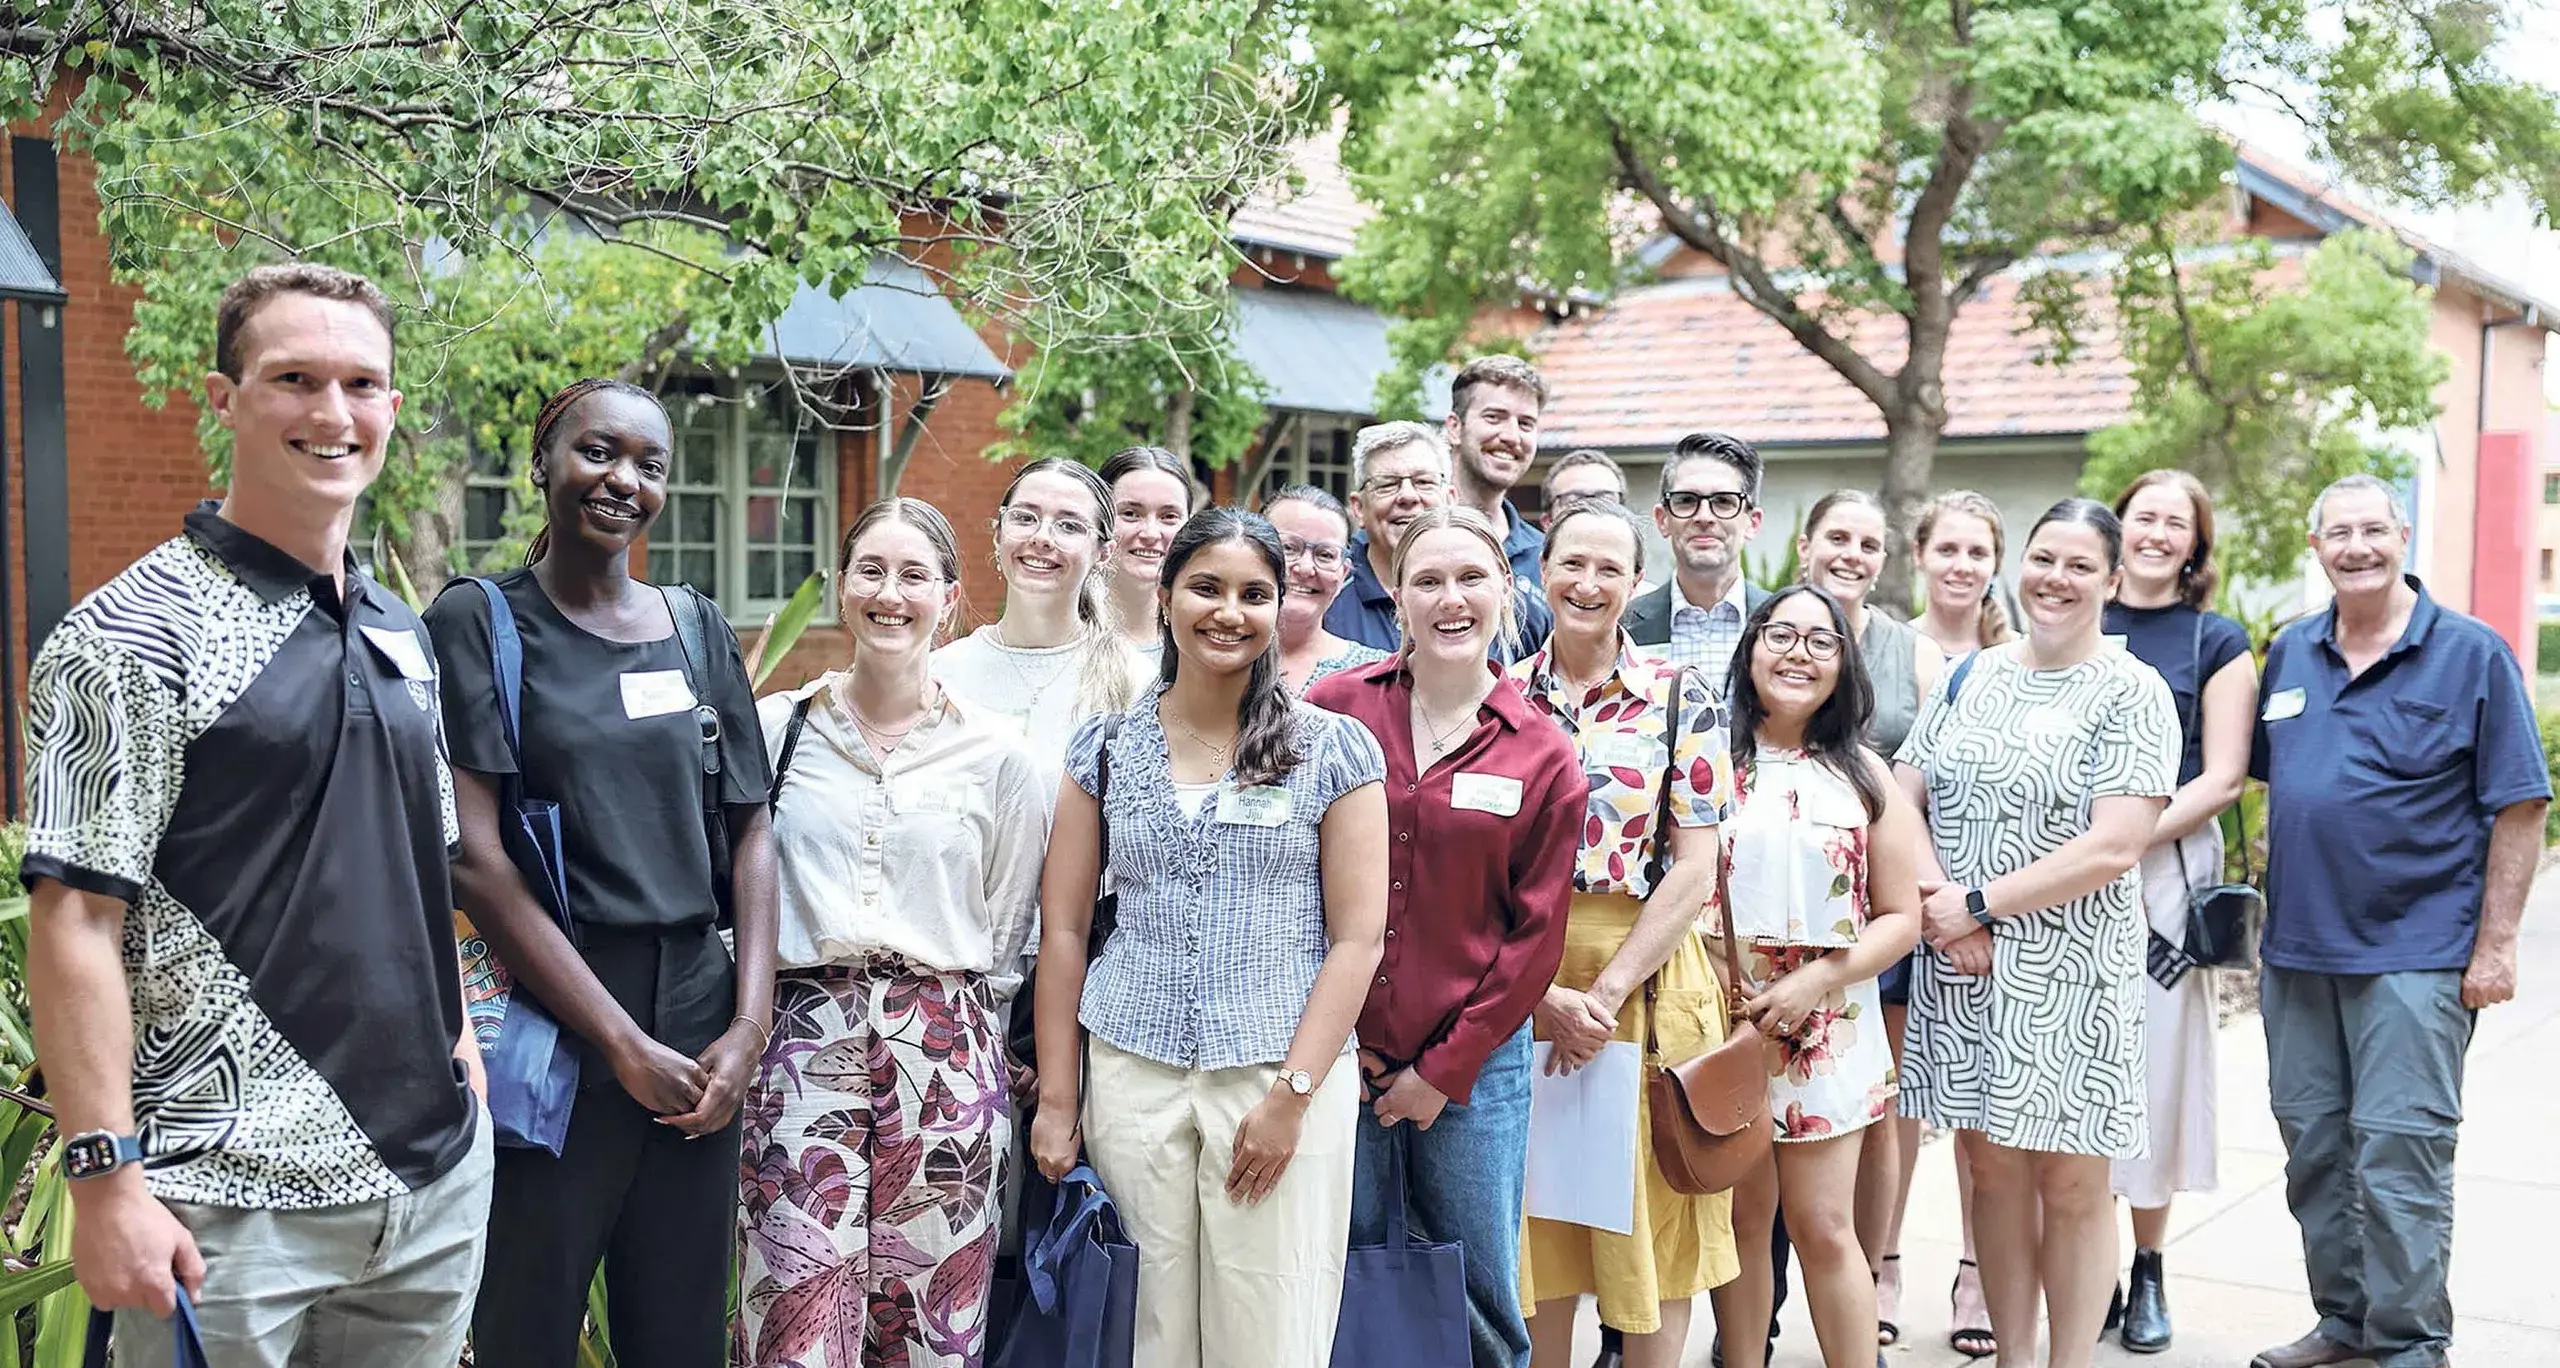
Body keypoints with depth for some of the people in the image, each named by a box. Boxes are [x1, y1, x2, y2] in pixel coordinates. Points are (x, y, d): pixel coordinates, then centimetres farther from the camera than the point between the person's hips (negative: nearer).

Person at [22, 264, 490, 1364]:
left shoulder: (401, 635, 12)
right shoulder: (131, 637, -10)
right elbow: (74, 923, -14)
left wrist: (459, 1046, 14)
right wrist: (106, 1179, -18)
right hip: (232, 1197, -6)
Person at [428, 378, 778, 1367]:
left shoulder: (698, 630, 10)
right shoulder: (477, 621, -3)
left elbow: (751, 831, 10)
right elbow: (473, 856, -10)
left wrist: (750, 1025, -3)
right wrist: (622, 1042, -13)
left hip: (699, 1025, 4)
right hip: (552, 1018, -4)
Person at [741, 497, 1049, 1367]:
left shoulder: (997, 758, 5)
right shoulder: (775, 731, 5)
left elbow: (1006, 936, 11)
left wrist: (955, 1032, 10)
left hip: (944, 1057, 0)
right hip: (802, 1044, 0)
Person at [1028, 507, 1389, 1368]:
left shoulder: (1334, 750, 1)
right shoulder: (1105, 748, 8)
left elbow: (1357, 937, -2)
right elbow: (1063, 929, 8)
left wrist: (1292, 1096, -9)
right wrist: (1057, 1099, 4)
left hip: (1284, 1075, -2)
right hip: (1134, 1074, 2)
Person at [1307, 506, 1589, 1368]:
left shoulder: (1543, 758, 0)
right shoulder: (1335, 710, 0)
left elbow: (1536, 934, 1)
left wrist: (1446, 1071, -4)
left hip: (1475, 1064, 0)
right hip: (1332, 1057, 0)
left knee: (1480, 1295, 7)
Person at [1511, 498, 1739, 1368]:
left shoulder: (1681, 699, 0)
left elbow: (1695, 871, -5)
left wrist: (1607, 991, -13)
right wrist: (1547, 994, -11)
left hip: (1646, 977, -1)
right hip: (1520, 983, 2)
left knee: (1649, 1212, 6)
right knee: (1535, 1215, 8)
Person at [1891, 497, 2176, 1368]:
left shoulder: (2131, 694, -5)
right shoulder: (1969, 677, 10)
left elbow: (2113, 848, -14)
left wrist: (1980, 905, -15)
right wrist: (1937, 899, -10)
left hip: (2070, 972, -4)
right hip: (1961, 967, 4)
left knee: (2071, 1183, 3)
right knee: (1993, 1166, 10)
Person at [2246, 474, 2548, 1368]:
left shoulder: (2471, 654, -5)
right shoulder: (2291, 654, 9)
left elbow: (2518, 809, -6)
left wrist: (2495, 944, -9)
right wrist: (2274, 898, 13)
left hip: (2414, 952, -5)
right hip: (2298, 948, 6)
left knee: (2398, 1152, -5)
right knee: (2313, 1146, 12)